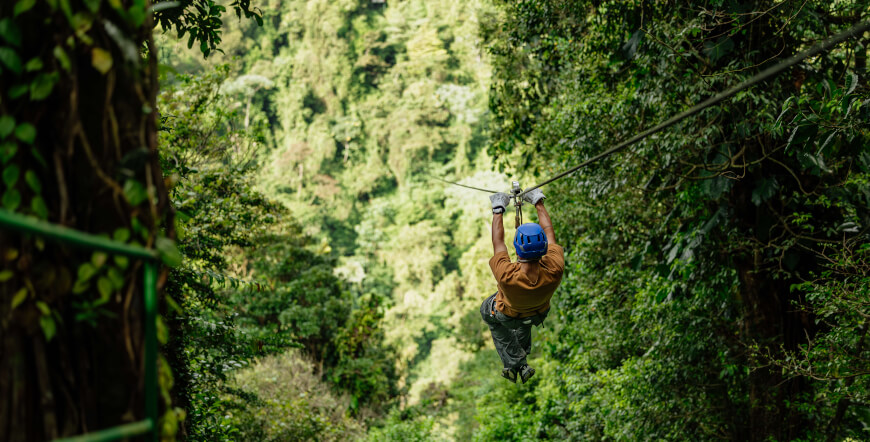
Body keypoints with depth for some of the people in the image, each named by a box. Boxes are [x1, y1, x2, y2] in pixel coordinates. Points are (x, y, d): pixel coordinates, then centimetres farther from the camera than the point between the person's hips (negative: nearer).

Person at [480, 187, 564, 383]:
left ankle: (514, 362, 29)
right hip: (538, 314, 3)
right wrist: (539, 203, -10)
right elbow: (550, 234, -24)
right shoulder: (554, 271, -42)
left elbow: (497, 242, -30)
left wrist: (498, 209, -15)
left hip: (506, 314, -3)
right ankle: (522, 351, 60)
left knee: (487, 311, 32)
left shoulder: (507, 276, -48)